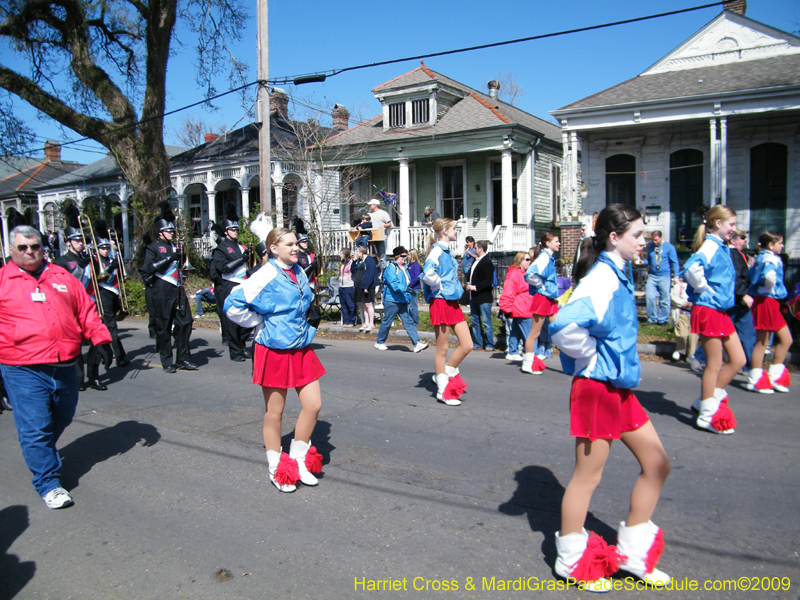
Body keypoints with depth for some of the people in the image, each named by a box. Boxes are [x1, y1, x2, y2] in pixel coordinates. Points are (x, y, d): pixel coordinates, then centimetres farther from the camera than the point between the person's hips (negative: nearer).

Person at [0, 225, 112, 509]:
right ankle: (48, 484, 9)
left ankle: (45, 455, 48)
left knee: (61, 420, 20)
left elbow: (86, 311, 13)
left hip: (65, 366, 4)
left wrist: (101, 339, 1)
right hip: (23, 371, -4)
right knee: (35, 428, -4)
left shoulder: (63, 277, 11)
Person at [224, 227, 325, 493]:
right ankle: (277, 469, 25)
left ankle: (298, 460, 24)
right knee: (274, 412, 8)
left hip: (302, 349, 6)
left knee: (313, 405, 4)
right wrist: (262, 324, -10)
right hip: (274, 351, -6)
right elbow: (233, 306, -18)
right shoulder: (266, 276, -14)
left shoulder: (299, 272, 7)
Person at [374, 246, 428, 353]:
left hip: (403, 301, 7)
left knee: (408, 321, -1)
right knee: (387, 322, 3)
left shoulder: (404, 268, 17)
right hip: (392, 300, -7)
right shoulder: (391, 268, -10)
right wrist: (405, 289, -31)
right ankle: (379, 342, 20)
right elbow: (394, 284, -22)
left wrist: (408, 296, 19)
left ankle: (417, 344, -7)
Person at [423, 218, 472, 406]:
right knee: (442, 349, 2)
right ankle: (442, 390, 14)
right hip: (441, 303, -8)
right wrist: (441, 287, -16)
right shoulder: (437, 250, -12)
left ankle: (446, 375, 21)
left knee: (467, 345, 4)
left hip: (453, 302, 9)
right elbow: (428, 274, -30)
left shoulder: (447, 252, 16)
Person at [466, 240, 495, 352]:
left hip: (484, 297, -9)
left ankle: (489, 345, 8)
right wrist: (468, 284, 4)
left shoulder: (487, 262, -13)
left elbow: (489, 281, -19)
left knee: (486, 322, -1)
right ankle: (477, 344, 23)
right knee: (475, 321, 14)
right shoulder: (476, 261, 13)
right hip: (474, 297, 9)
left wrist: (475, 287, -19)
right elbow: (470, 274, 23)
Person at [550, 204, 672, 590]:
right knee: (588, 475, 4)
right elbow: (564, 327, -35)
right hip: (596, 387, -10)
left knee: (657, 464, 14)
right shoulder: (602, 278, -19)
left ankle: (632, 553, 28)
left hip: (620, 387, 10)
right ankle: (572, 560, 24)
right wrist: (592, 358, -20)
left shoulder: (616, 275, 11)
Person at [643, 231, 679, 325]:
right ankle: (652, 318, 8)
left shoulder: (669, 247, -1)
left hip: (664, 277, -3)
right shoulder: (651, 246, 11)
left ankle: (663, 319, 14)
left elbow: (675, 262, -1)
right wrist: (643, 262, -2)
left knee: (664, 300, 2)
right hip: (652, 276, 3)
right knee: (649, 297, -6)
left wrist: (676, 275, -9)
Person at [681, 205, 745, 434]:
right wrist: (704, 289, -21)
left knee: (738, 360, 12)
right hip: (708, 310, -9)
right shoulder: (711, 245, -16)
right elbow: (692, 268, -35)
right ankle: (707, 415, 13)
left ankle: (707, 400, 23)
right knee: (714, 364, 0)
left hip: (721, 310, 9)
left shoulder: (722, 247, 13)